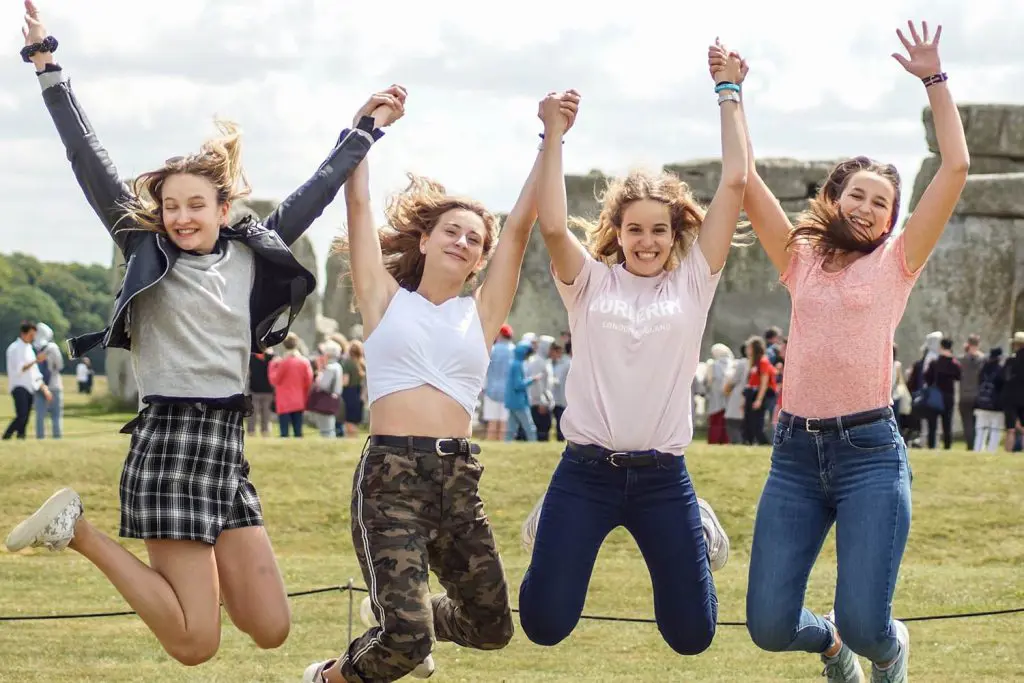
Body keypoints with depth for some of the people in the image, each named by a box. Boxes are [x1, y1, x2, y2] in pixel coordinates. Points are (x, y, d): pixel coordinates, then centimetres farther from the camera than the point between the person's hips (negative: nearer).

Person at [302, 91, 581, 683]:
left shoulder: (482, 313, 14)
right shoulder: (386, 301, 10)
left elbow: (521, 224, 8)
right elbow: (359, 204, 6)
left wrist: (552, 137, 2)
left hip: (460, 477, 4)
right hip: (390, 474, -4)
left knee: (491, 627, 14)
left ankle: (390, 608, 44)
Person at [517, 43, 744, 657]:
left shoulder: (694, 281, 4)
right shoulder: (590, 283, 4)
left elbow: (735, 184, -2)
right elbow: (552, 225, -15)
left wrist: (729, 94, 1)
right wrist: (554, 134, -14)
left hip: (663, 476, 1)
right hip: (586, 471, 0)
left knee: (692, 633, 3)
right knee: (545, 624, -1)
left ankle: (697, 534, 37)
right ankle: (552, 537, 35)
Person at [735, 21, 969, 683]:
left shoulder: (897, 262, 7)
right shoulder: (802, 261, 14)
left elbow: (956, 168, -1)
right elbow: (746, 180, 10)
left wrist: (935, 80, 0)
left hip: (870, 450, -3)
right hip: (795, 452, 3)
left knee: (863, 626, -15)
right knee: (770, 627, -4)